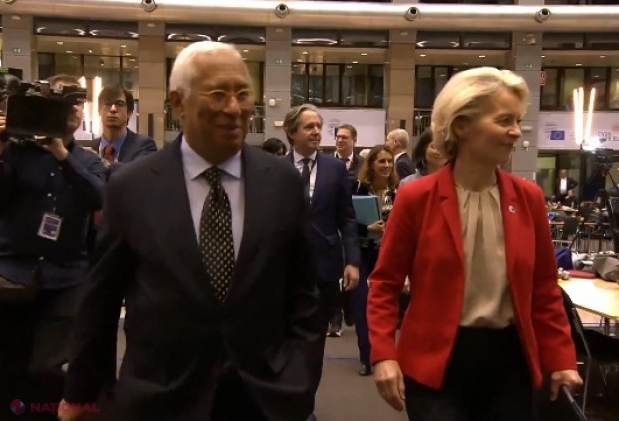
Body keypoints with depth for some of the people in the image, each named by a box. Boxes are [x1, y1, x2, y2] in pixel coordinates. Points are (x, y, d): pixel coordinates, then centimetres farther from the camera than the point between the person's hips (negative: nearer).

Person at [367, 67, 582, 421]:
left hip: (509, 358, 4)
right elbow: (385, 284, -4)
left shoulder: (529, 198, 1)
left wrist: (560, 359, 5)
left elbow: (544, 288, 8)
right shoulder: (416, 198, -9)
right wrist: (384, 355, -13)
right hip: (435, 363, -3)